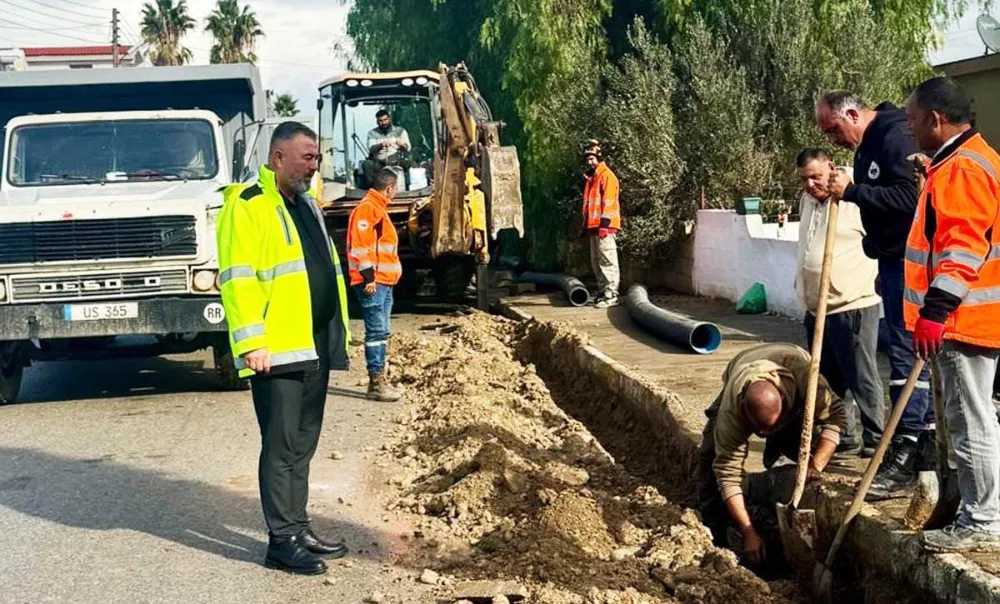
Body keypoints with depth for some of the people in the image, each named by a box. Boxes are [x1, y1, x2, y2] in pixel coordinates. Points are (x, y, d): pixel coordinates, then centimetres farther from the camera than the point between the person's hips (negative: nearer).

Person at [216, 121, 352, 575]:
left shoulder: (305, 205, 18)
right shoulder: (248, 205, -10)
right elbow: (237, 279, -17)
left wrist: (337, 333, 19)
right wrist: (251, 342, -22)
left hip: (315, 345, 9)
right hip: (276, 350, -8)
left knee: (303, 444, 14)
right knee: (282, 445, -4)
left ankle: (299, 528, 22)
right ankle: (282, 540, 3)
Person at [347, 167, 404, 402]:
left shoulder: (378, 209, 21)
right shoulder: (367, 208, -11)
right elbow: (361, 244, -19)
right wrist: (368, 277, -21)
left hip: (384, 282, 10)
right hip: (373, 282, -10)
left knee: (381, 331, 12)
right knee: (376, 330, -10)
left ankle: (380, 379, 17)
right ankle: (376, 382, -9)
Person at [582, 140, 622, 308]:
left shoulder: (607, 176, -8)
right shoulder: (591, 177, 21)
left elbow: (609, 202, -15)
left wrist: (604, 224, -20)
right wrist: (586, 225, 21)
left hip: (604, 225, -10)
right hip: (594, 225, 10)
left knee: (607, 261, -11)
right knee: (596, 261, 13)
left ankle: (611, 295, -13)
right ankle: (602, 292, 19)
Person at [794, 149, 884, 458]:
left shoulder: (856, 199, -13)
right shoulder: (806, 201, 14)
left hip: (852, 307, -9)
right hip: (816, 309, 9)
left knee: (862, 377, -3)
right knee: (828, 378, 16)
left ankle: (875, 441, 6)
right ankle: (843, 436, 28)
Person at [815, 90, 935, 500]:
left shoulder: (897, 138, -15)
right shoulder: (868, 146, 17)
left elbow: (908, 198, -26)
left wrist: (851, 191, -23)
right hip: (894, 260, 10)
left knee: (907, 355, -9)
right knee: (917, 355, 14)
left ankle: (904, 458, -7)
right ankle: (927, 443, 22)